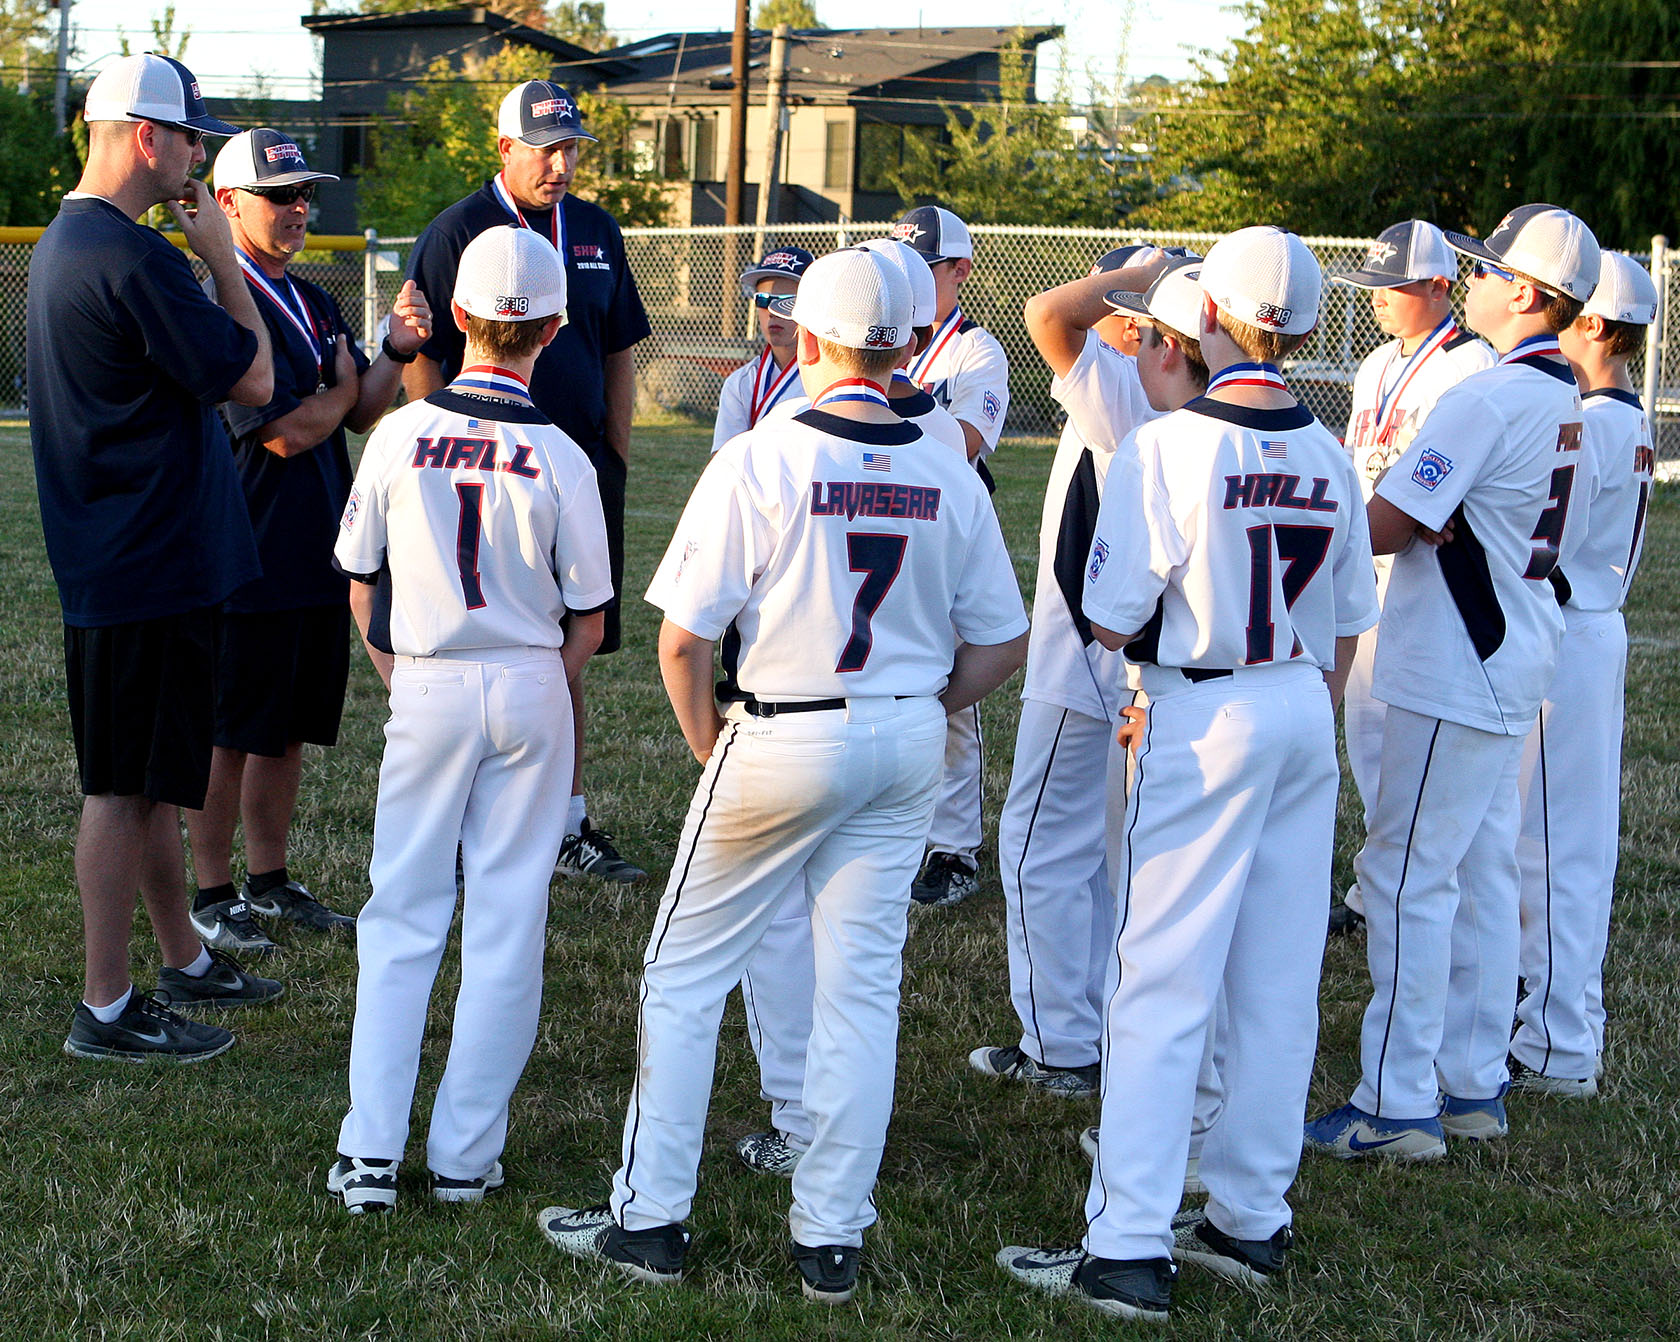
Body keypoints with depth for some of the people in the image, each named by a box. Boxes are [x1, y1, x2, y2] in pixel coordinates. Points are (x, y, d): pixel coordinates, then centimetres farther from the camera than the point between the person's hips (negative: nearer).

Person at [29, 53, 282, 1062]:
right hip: (149, 567, -10)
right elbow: (254, 379, -15)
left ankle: (185, 959, 33)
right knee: (124, 787, -3)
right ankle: (109, 1009, 5)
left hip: (116, 556, 11)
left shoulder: (63, 244, 14)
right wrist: (224, 256, -8)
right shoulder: (132, 258, -21)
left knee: (149, 778, 19)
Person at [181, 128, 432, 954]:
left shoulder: (312, 303, 14)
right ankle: (210, 896, 12)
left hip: (317, 558, 8)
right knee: (229, 736, 1)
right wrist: (341, 387, 0)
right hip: (249, 561, -8)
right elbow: (287, 434, -19)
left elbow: (363, 414, 10)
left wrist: (397, 350, -7)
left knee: (290, 731, 15)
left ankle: (268, 882, 26)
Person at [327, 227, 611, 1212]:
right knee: (508, 923, 7)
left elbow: (359, 588, 4)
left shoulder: (400, 435, -5)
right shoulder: (560, 459, -9)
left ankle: (371, 1152, 3)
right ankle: (467, 1154, 10)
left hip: (425, 689, 1)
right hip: (530, 688, -1)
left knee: (402, 917, 8)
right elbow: (589, 623, -3)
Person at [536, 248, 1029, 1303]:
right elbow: (1002, 641, 5)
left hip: (784, 742, -4)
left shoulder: (760, 462, -13)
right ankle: (833, 1238, 14)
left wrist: (707, 743, 3)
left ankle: (650, 1218, 14)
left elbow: (683, 635, -13)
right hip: (909, 745, 4)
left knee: (687, 973, 8)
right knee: (862, 985, 10)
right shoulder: (950, 476, 0)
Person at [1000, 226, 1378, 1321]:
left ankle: (1130, 1248, -3)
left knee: (1164, 986, -3)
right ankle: (1252, 1220, 22)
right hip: (1305, 715, 6)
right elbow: (1346, 628, 11)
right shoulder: (1329, 457, 3)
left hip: (1204, 721, -6)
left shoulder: (1171, 445, -15)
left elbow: (1113, 620, -14)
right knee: (1280, 985, 12)